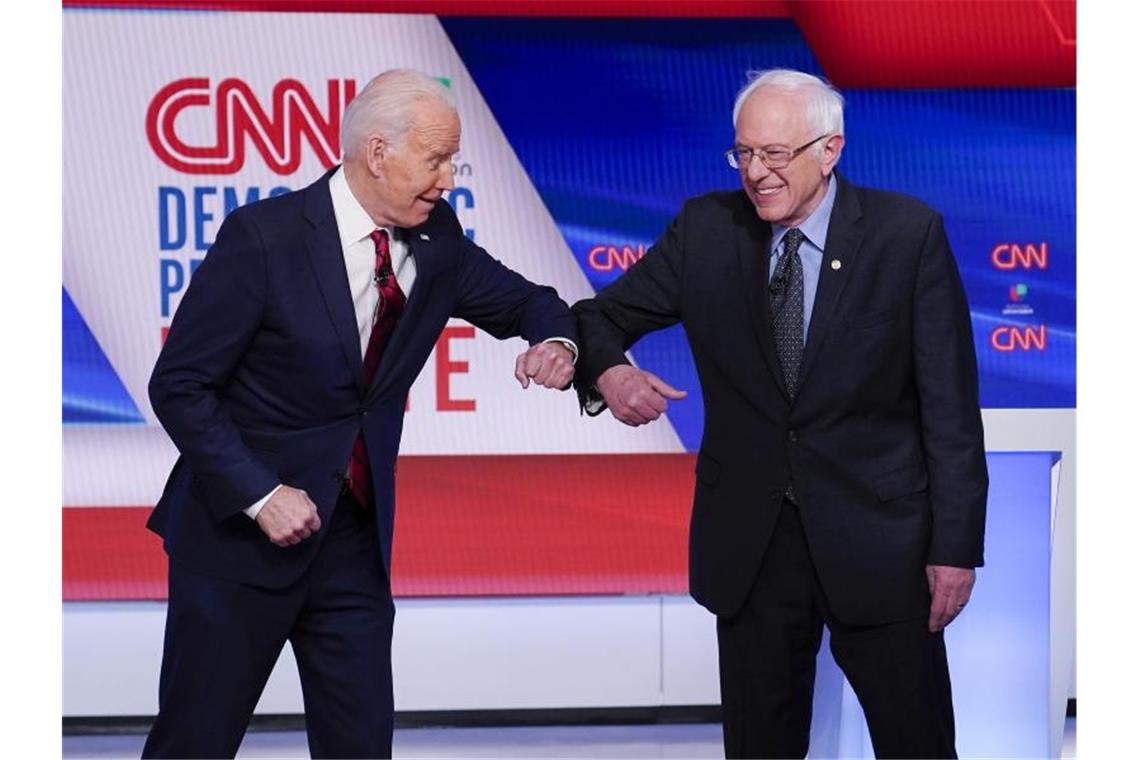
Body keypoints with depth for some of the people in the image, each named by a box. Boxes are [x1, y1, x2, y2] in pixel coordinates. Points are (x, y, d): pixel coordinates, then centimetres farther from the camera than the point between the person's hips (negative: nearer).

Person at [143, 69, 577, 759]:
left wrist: (556, 341, -9)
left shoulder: (437, 241, 0)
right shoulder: (264, 236, -16)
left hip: (356, 538, 5)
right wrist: (260, 496, -19)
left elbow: (523, 302, 16)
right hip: (240, 536, -5)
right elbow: (179, 386, -13)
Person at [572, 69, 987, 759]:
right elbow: (601, 317, 6)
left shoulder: (908, 232, -6)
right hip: (749, 541, 2)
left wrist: (955, 545, -9)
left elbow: (950, 404, -6)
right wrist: (607, 372, -19)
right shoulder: (705, 229, 1)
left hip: (877, 539, -2)